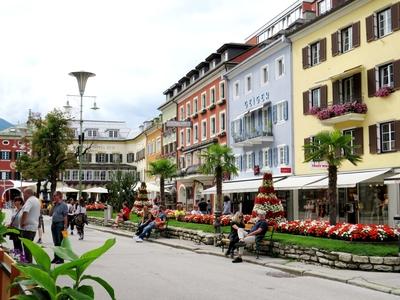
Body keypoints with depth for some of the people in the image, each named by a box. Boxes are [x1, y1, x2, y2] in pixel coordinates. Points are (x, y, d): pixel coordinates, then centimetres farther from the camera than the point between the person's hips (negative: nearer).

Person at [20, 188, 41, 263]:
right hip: (34, 227, 9)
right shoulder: (37, 200, 16)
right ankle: (29, 261, 21)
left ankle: (28, 262, -3)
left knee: (26, 246, -4)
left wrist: (22, 223, -20)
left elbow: (25, 213, -28)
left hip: (27, 227, -9)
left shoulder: (29, 201, -16)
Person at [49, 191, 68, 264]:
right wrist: (53, 206, 3)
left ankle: (61, 258, 4)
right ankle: (56, 257, 22)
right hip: (54, 224, 8)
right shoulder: (55, 205, 14)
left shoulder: (63, 205, -9)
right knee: (55, 242, 13)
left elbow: (65, 216, -13)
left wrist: (65, 227, -18)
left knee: (60, 242, -2)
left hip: (60, 224, -7)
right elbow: (50, 214, 14)